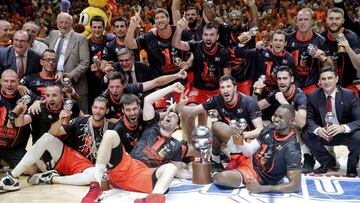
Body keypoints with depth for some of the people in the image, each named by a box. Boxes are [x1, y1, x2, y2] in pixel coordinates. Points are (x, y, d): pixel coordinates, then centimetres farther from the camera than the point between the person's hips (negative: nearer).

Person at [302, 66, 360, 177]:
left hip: (344, 134, -2)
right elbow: (309, 118, -9)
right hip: (323, 134, 3)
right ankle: (328, 162, 3)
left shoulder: (349, 95, -15)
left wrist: (343, 127, -42)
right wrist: (317, 129, -33)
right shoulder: (313, 96, -8)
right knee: (305, 136, -24)